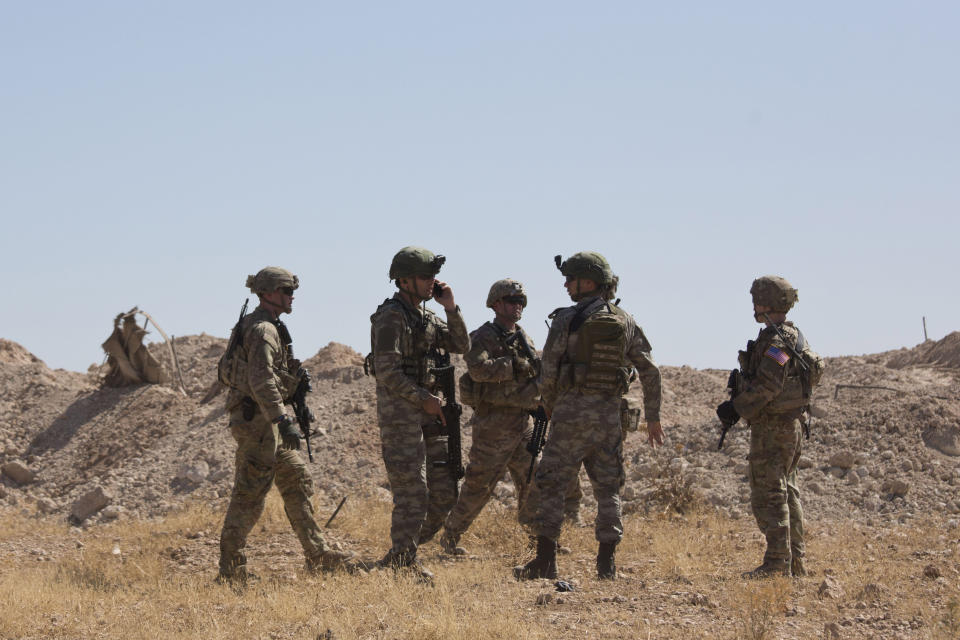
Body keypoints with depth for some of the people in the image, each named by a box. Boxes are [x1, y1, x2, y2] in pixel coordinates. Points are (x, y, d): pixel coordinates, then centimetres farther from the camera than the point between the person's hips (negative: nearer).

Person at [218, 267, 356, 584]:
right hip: (257, 419, -11)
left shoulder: (266, 327, 17)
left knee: (298, 482, 12)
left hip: (266, 423, 11)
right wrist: (283, 420, -33)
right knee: (250, 494, -7)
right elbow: (261, 380, -27)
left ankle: (318, 555, 16)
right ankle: (231, 568, -3)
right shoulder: (262, 329, -16)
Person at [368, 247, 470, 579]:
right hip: (401, 414, -9)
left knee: (444, 491, 10)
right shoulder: (391, 317, -13)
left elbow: (461, 345, 12)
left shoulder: (425, 316, 15)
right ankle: (402, 564, -1)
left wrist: (451, 307, 1)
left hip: (428, 414, 9)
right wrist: (424, 399, -15)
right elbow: (388, 372, -19)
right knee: (412, 494, -8)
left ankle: (403, 551, 20)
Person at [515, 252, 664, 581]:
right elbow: (650, 371, 8)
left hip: (572, 411, -4)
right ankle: (607, 563, 7)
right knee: (608, 489, 11)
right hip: (610, 415, 4)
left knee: (551, 486, 1)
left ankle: (545, 561, -4)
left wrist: (550, 406, 11)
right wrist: (653, 417, 14)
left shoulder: (566, 320, -7)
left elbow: (549, 371, -8)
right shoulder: (625, 322, 7)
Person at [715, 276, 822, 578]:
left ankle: (777, 562, -9)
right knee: (787, 493, 14)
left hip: (772, 429, -10)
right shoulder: (794, 336, 14)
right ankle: (795, 562, 17)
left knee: (769, 495, -8)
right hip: (791, 426, 10)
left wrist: (737, 408, -16)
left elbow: (766, 386, -24)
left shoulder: (775, 341, -17)